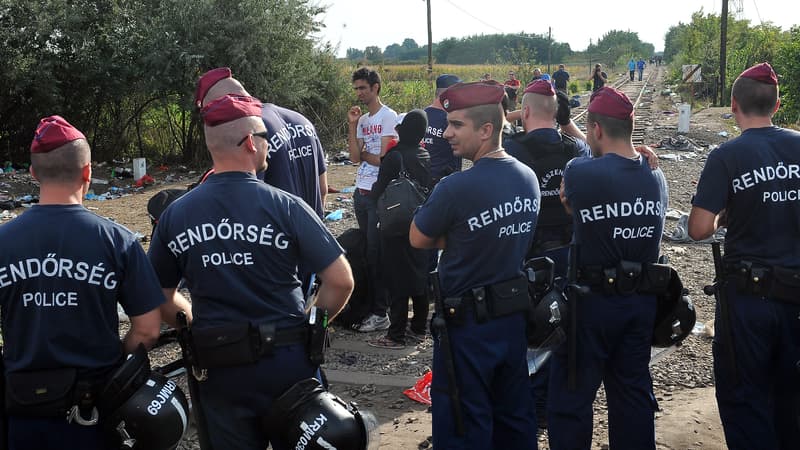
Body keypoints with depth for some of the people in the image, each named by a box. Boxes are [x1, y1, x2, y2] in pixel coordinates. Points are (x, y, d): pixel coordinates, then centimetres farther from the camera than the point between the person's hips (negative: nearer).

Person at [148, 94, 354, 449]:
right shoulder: (285, 207, -13)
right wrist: (310, 325, 3)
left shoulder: (174, 215, -4)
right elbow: (340, 281, -12)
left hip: (217, 367, 2)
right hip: (286, 360, -2)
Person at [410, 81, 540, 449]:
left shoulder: (456, 187, -24)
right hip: (514, 313, 7)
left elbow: (418, 239, -10)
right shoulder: (528, 177, -1)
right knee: (514, 413, 20)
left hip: (467, 322, -7)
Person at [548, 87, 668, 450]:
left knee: (570, 397, 7)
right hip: (642, 298, 6)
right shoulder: (655, 177, 0)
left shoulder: (578, 171, -17)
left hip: (593, 300, -5)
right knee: (633, 393, 17)